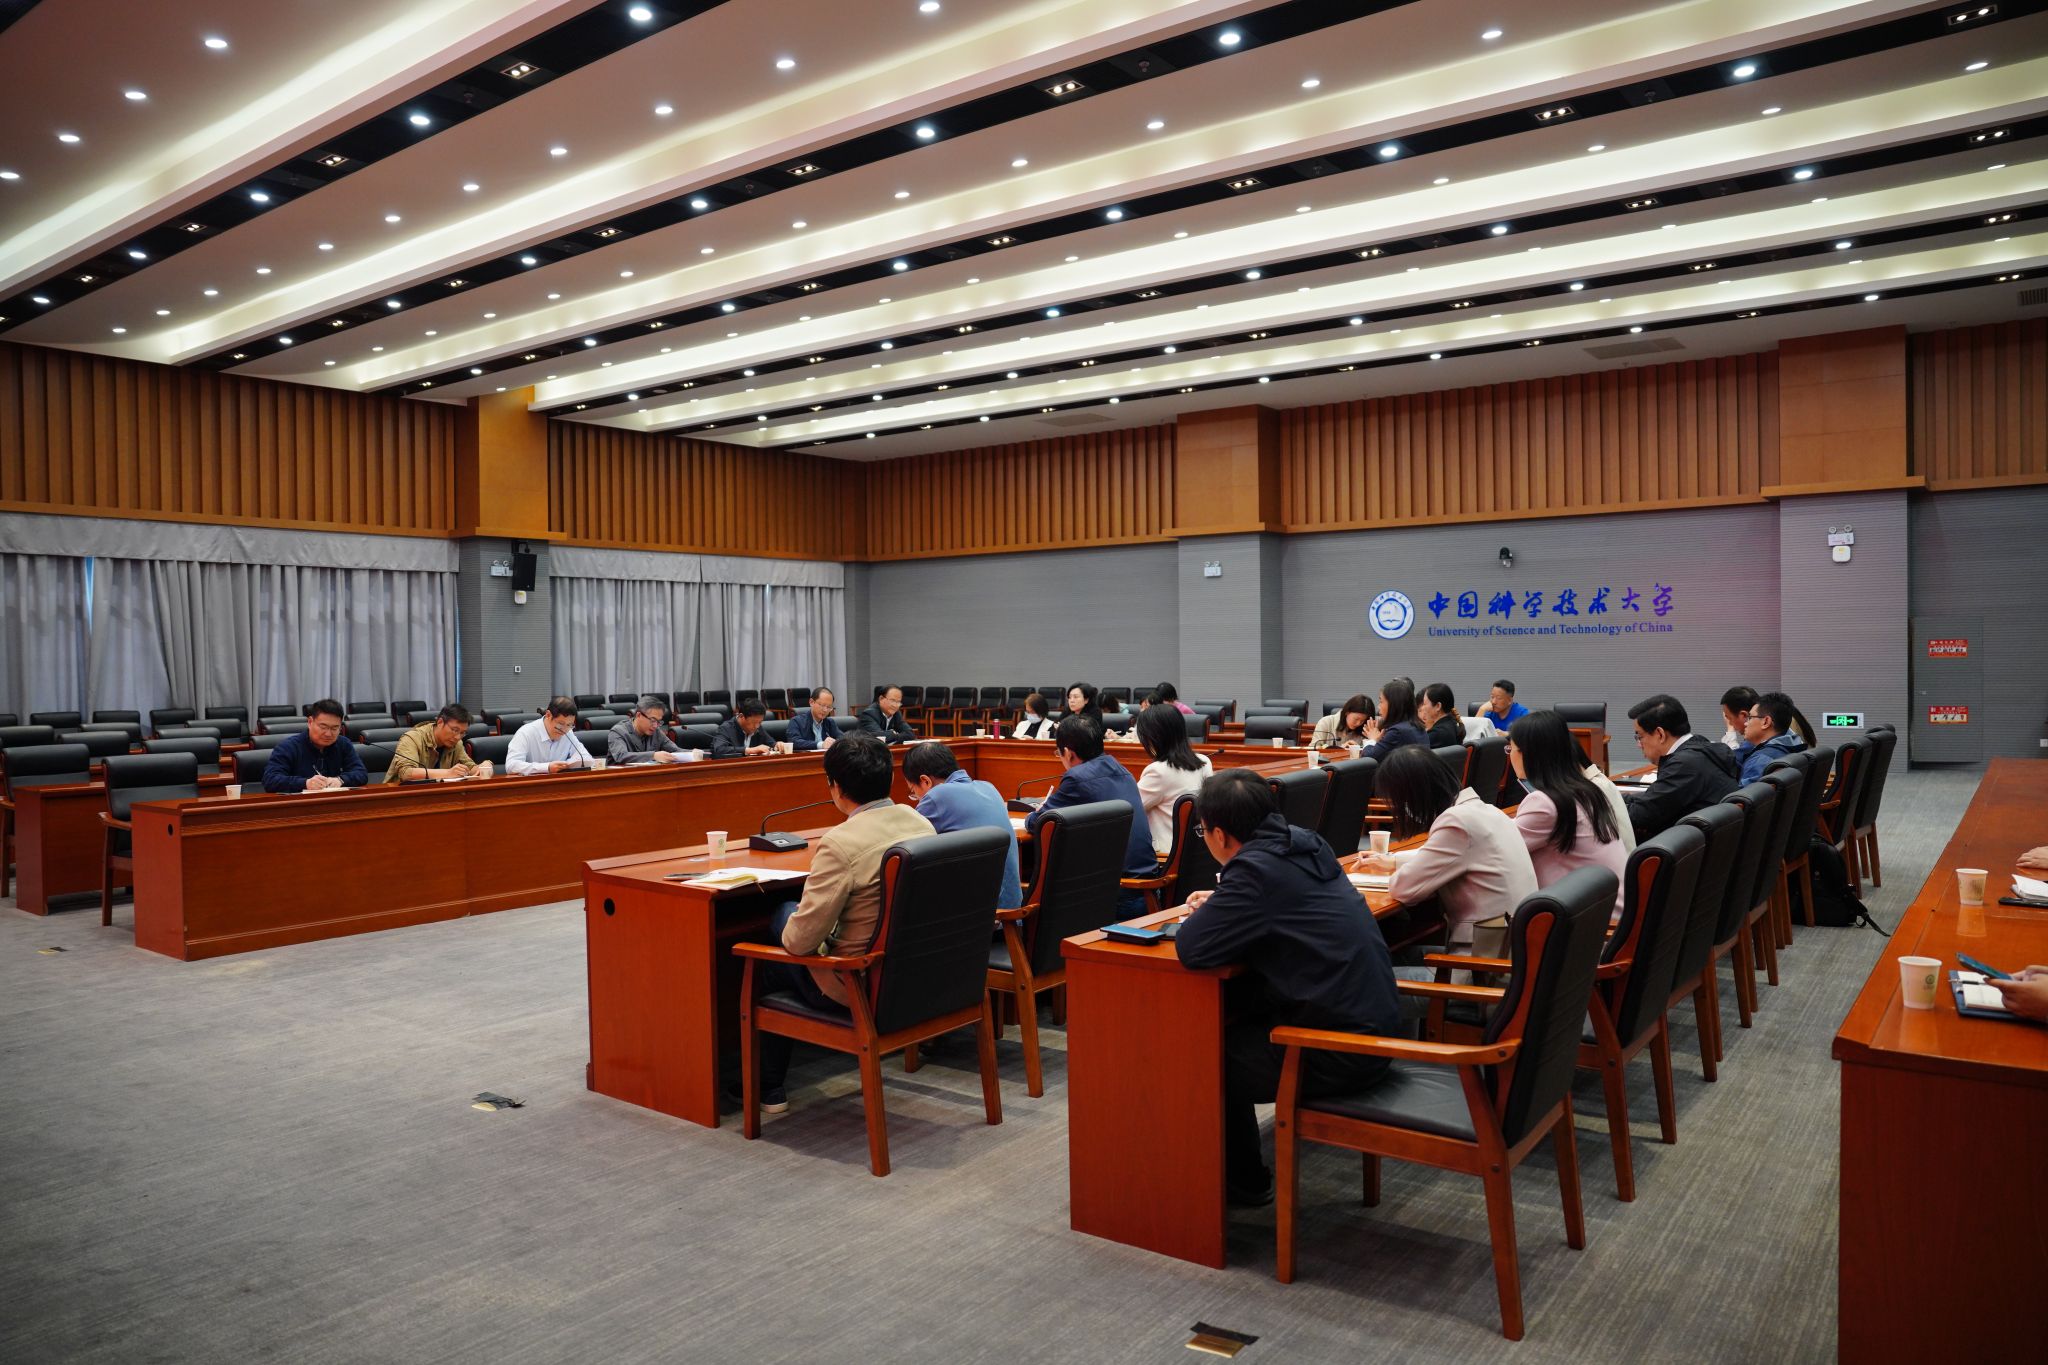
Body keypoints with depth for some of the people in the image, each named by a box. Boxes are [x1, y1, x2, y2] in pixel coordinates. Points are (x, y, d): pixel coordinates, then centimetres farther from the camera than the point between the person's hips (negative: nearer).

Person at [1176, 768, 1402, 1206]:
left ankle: (1243, 1182, 26)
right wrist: (1222, 905, 12)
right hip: (1378, 1022, 9)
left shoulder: (1256, 870, -22)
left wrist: (1203, 916, -1)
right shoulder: (1307, 845, 4)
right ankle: (1240, 1169, 33)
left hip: (1341, 1049, -9)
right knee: (1233, 1028, 21)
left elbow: (1191, 949, -23)